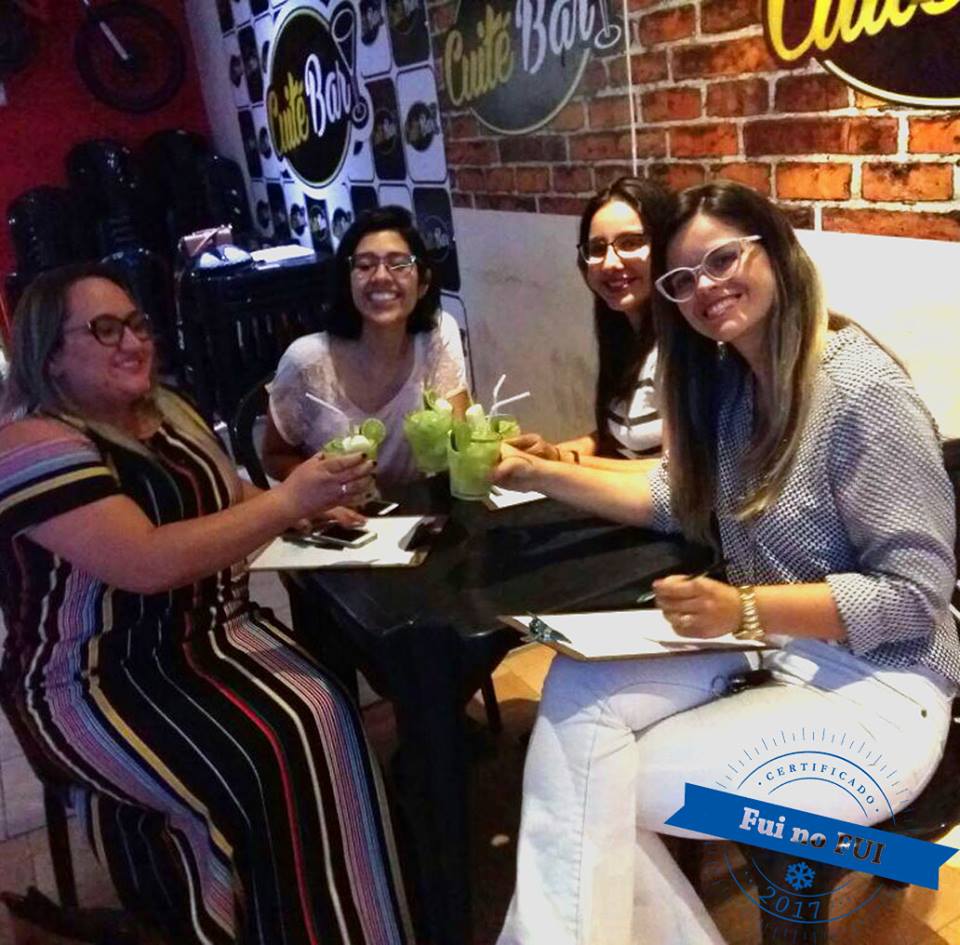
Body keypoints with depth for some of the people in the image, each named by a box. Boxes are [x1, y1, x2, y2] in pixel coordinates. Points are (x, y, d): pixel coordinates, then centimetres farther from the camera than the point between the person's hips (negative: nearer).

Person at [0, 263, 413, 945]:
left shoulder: (169, 414, 10)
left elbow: (227, 509, 21)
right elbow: (148, 561, -27)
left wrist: (315, 497, 1)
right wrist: (289, 500, -25)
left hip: (210, 635, 7)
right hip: (98, 681, -6)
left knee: (321, 716, -20)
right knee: (267, 761, -26)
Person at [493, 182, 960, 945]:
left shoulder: (865, 391, -19)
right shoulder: (732, 378, 5)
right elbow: (680, 499, 10)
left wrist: (742, 610, -29)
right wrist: (540, 473, 2)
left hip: (872, 683, -7)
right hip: (762, 643, 7)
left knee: (611, 790, -18)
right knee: (578, 688, -18)